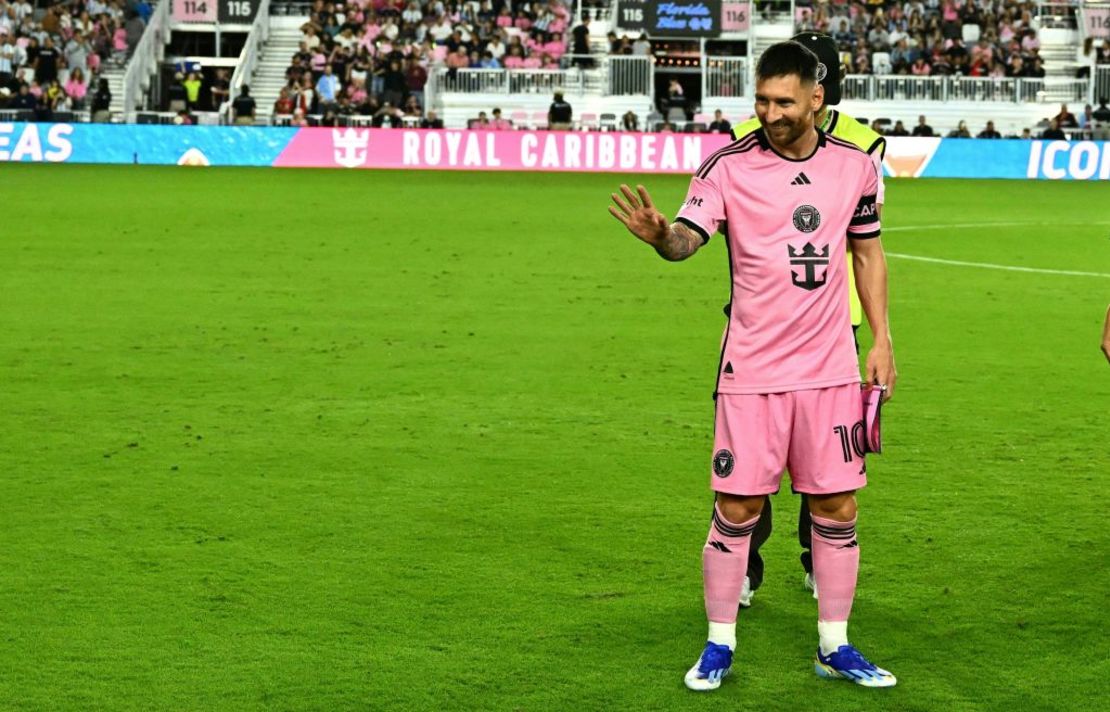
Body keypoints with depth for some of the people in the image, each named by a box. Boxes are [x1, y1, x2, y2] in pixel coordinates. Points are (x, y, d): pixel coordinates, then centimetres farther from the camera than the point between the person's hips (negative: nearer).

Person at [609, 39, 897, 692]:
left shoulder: (855, 164, 3)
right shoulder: (729, 166, -7)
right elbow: (690, 236, -20)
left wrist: (882, 338, 9)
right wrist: (660, 234, -43)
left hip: (831, 368, 3)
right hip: (752, 372, -3)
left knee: (837, 507, 7)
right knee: (737, 508, 0)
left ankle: (834, 647, 21)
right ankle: (720, 646, 15)